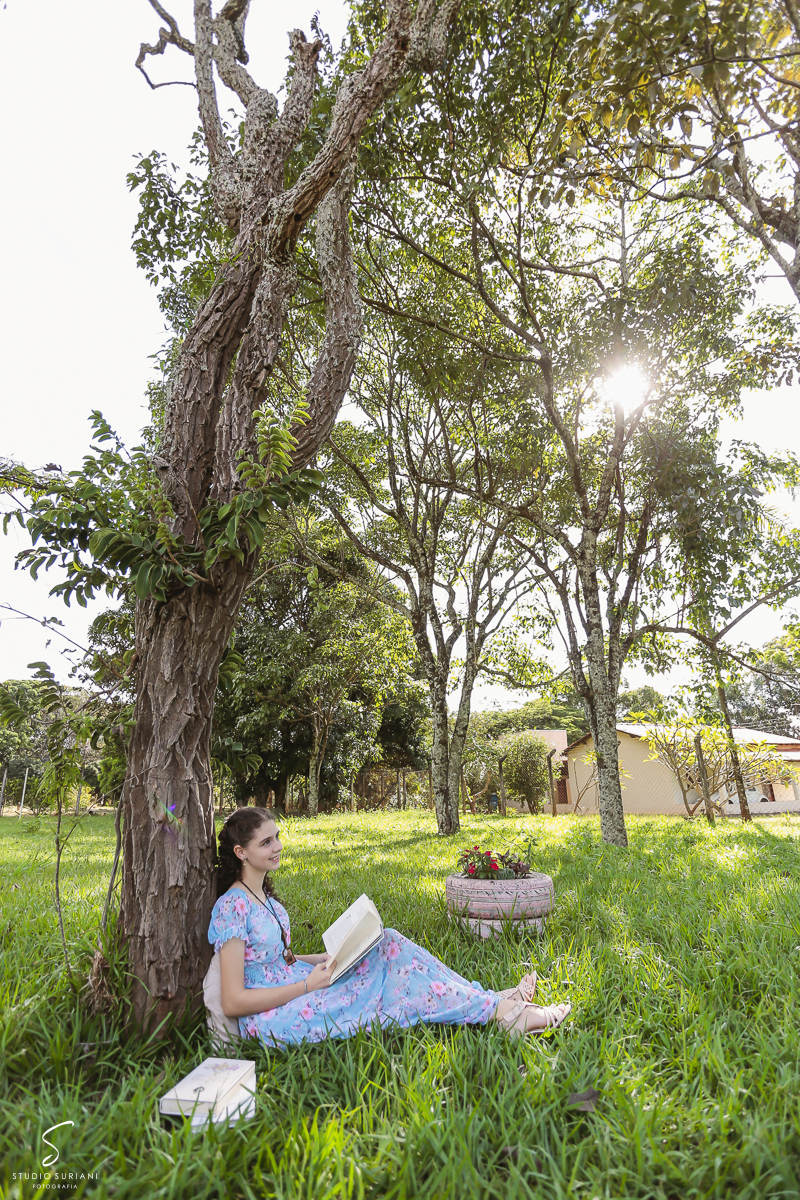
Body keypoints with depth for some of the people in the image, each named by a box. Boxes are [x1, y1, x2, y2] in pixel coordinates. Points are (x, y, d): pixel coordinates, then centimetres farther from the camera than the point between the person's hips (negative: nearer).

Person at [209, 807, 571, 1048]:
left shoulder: (264, 896, 10)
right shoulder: (233, 907, -19)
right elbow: (233, 1002, -20)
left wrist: (332, 957, 2)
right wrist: (309, 984, -20)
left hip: (296, 991, 8)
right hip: (271, 1019, -8)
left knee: (388, 945, -8)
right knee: (399, 980, -18)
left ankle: (491, 1001, -5)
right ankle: (498, 1010, -5)